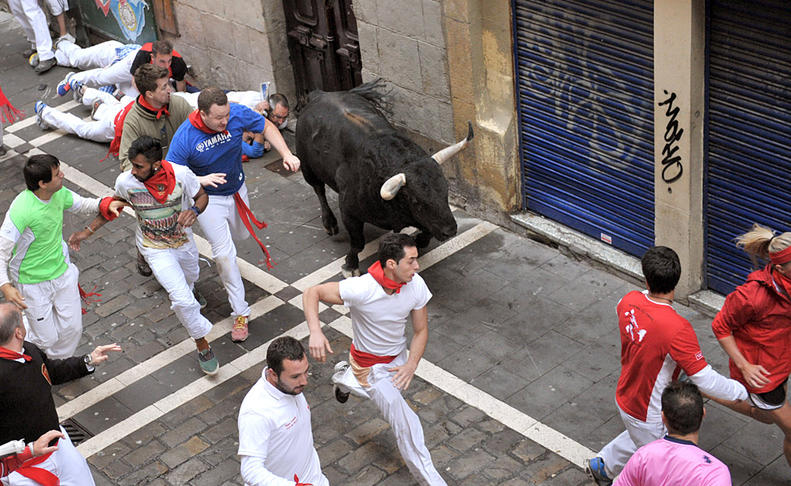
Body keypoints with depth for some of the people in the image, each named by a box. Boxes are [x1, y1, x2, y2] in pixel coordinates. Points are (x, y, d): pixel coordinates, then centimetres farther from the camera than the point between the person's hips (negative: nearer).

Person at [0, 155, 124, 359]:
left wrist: (105, 204, -8)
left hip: (62, 272, 6)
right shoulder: (20, 211, -30)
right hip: (33, 282, -6)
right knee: (46, 338, 3)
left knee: (72, 328, 14)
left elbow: (82, 204, 12)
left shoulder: (59, 193, -9)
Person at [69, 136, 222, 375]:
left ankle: (187, 292, 71)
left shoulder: (181, 174, -27)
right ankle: (202, 344, 9)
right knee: (182, 300, -15)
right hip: (155, 249, -2)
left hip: (183, 241, 2)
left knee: (190, 276, 32)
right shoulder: (126, 181, -24)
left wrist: (194, 211, -32)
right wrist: (87, 231, -1)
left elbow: (202, 196, -9)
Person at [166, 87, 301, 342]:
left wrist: (287, 154, -21)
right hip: (207, 198, -4)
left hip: (236, 190, 4)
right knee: (224, 252, -9)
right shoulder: (184, 138, -32)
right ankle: (241, 312, 3)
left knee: (241, 234, 27)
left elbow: (266, 127, -7)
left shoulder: (237, 114, -24)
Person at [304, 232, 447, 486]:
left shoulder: (416, 285, -21)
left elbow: (421, 330, -7)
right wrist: (315, 332, -42)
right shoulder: (362, 289, -35)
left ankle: (346, 377, 61)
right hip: (370, 364, -6)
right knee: (405, 422, -12)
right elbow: (311, 293, -27)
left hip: (398, 358, 6)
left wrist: (411, 365, -22)